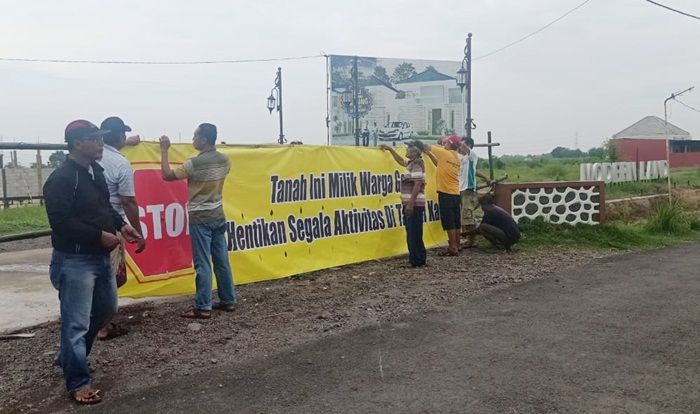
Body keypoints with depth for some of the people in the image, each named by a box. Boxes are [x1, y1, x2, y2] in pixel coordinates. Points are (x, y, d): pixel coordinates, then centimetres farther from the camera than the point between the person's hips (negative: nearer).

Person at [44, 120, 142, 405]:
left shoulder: (95, 172, 10)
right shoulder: (60, 179, -17)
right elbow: (61, 222, -23)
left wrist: (121, 225, 4)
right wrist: (100, 235, -21)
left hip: (100, 257, 10)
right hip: (74, 261, -10)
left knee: (106, 309, 22)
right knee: (76, 323, -1)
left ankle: (68, 358, 40)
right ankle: (78, 382, 13)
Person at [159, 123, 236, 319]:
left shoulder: (195, 163, -15)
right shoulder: (224, 160, 4)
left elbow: (167, 175, -13)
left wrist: (164, 150, -4)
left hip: (200, 218, -6)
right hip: (218, 216, 6)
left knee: (203, 264, -4)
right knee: (222, 261, 11)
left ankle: (203, 307, -1)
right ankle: (228, 300, 18)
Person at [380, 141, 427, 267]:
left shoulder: (417, 164, -13)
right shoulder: (411, 163, 15)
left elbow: (417, 185, -21)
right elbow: (400, 161, 38)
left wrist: (410, 204, -24)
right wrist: (390, 149, 36)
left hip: (415, 204, -10)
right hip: (410, 204, 10)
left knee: (414, 235, -6)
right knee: (411, 234, 13)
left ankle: (418, 261, -1)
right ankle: (415, 259, 19)